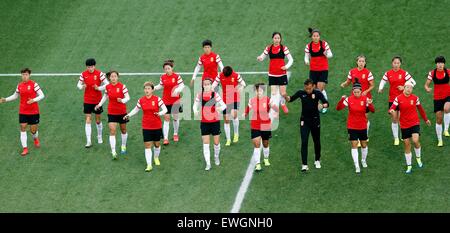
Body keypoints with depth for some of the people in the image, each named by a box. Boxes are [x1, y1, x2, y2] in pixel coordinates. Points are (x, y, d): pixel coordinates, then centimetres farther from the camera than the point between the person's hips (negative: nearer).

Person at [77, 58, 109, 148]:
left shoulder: (99, 74, -10)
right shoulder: (83, 74, -3)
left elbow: (107, 84, -7)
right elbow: (79, 84, 8)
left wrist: (99, 88, -22)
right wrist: (82, 87, -15)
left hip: (97, 100, -1)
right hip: (87, 101, 1)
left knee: (98, 120, 11)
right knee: (88, 121, -6)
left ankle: (99, 137, 35)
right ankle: (88, 141, -6)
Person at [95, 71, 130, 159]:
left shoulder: (122, 86, -13)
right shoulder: (107, 87, -2)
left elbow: (127, 97, -15)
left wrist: (122, 100, -34)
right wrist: (99, 104, 11)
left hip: (122, 112, -1)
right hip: (112, 112, 1)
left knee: (123, 130, 16)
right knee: (112, 131, -11)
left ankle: (123, 146, 41)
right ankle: (113, 152, -15)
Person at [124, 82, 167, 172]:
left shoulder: (157, 99, -10)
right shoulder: (141, 100, -1)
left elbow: (165, 109, -8)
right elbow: (136, 109, 14)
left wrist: (160, 113, -28)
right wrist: (128, 115, 1)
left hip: (157, 126, -1)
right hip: (146, 127, 1)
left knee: (157, 144, 14)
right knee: (147, 146, -6)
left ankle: (156, 158, 43)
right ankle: (149, 165, -6)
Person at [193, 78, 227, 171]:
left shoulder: (215, 95, -9)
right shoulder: (199, 95, -3)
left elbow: (224, 105, -8)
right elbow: (195, 105, 8)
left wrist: (220, 108, -30)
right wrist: (195, 111, -13)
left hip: (215, 121, -1)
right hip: (204, 122, 1)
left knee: (216, 142, 9)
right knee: (205, 143, -3)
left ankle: (216, 157, 38)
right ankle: (208, 164, 2)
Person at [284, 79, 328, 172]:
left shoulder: (317, 93, -11)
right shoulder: (301, 93, -6)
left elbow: (326, 103, -18)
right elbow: (290, 99, 1)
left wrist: (322, 105, -42)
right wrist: (286, 96, -21)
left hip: (315, 120, 0)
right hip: (304, 121, 0)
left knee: (317, 141, 13)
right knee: (304, 142, -9)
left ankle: (317, 160, 35)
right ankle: (304, 164, -10)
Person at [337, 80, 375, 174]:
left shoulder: (365, 99, -10)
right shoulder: (349, 99, -10)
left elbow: (373, 110, -18)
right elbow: (338, 108, -15)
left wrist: (370, 104, -39)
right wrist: (341, 100, -32)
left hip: (362, 126, 1)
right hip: (352, 126, -1)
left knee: (364, 144, 13)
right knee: (354, 145, -5)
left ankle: (364, 160, 40)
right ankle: (357, 166, 1)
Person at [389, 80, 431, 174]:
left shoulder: (415, 98, -2)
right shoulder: (398, 98, -5)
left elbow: (420, 109, 12)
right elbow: (392, 108, -13)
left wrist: (426, 119, 21)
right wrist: (391, 111, -38)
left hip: (415, 123, -1)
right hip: (404, 125, 1)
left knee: (415, 141, -21)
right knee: (407, 145, 6)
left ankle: (418, 157, 9)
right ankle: (409, 166, 19)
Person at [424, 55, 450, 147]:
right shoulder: (432, 73, -3)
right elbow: (426, 85, 1)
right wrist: (427, 89, -21)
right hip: (437, 98, 1)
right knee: (439, 119, 3)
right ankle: (440, 140, 18)